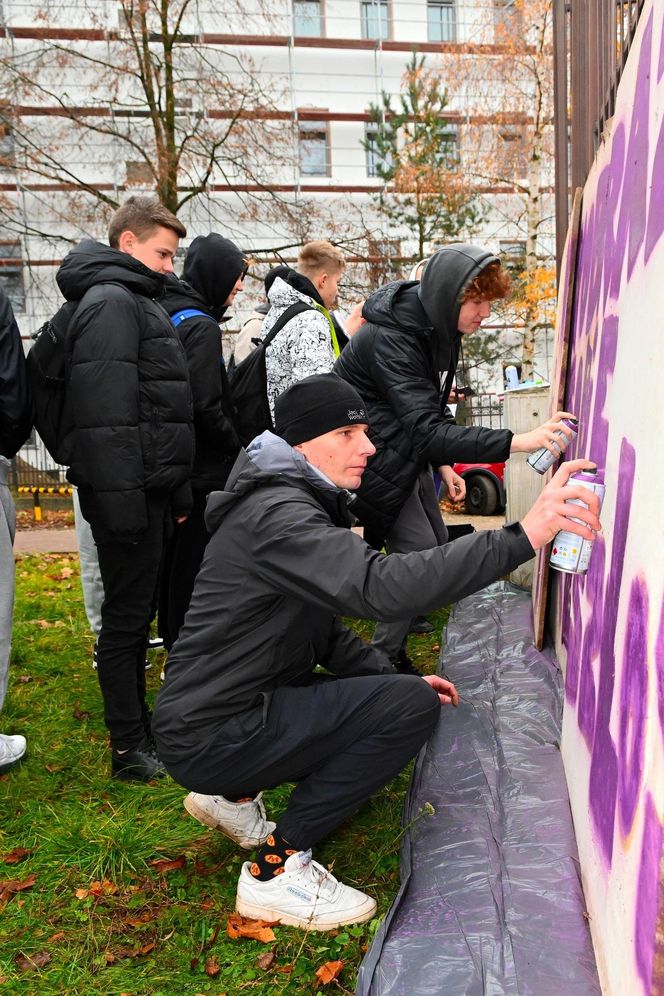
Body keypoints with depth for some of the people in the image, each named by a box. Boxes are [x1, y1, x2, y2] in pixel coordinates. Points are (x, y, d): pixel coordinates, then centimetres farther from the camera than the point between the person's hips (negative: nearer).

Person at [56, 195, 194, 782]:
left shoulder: (140, 304, 21)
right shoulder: (111, 302, -12)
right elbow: (105, 412, -22)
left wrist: (174, 491, 20)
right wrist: (121, 500, -24)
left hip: (151, 488, 10)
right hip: (128, 492, -10)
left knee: (139, 611, 16)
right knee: (127, 617, 0)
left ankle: (140, 724, 30)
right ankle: (129, 750, 12)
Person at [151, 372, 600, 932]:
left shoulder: (300, 504, 12)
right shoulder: (276, 515, -21)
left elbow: (325, 632, 16)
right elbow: (382, 588, -37)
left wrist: (397, 678, 5)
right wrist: (521, 538, -38)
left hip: (241, 707, 10)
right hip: (207, 737, -10)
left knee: (402, 692, 15)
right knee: (413, 707, -16)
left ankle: (235, 794, 17)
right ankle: (277, 868, -7)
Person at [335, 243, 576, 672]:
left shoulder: (438, 328, 0)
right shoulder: (389, 339, -29)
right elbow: (428, 429, -38)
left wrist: (443, 464, 5)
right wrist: (517, 441, -45)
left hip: (410, 450, 9)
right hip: (379, 458, -9)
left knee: (437, 544, 14)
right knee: (419, 553, -11)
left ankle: (400, 615, 35)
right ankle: (387, 656, 4)